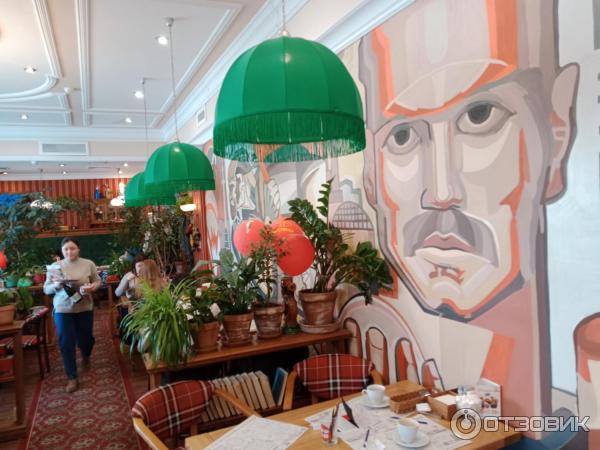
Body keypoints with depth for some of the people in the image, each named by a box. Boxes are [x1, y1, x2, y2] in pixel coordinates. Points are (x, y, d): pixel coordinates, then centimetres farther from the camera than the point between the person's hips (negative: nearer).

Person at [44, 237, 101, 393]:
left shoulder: (88, 264, -5)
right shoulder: (54, 267, -4)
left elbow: (97, 281, 3)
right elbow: (46, 289, 0)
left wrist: (92, 287, -19)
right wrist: (57, 285, -21)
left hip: (85, 308, 0)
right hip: (63, 309, 0)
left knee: (85, 338, 13)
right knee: (66, 343, 0)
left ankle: (86, 358, 49)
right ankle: (72, 377, 12)